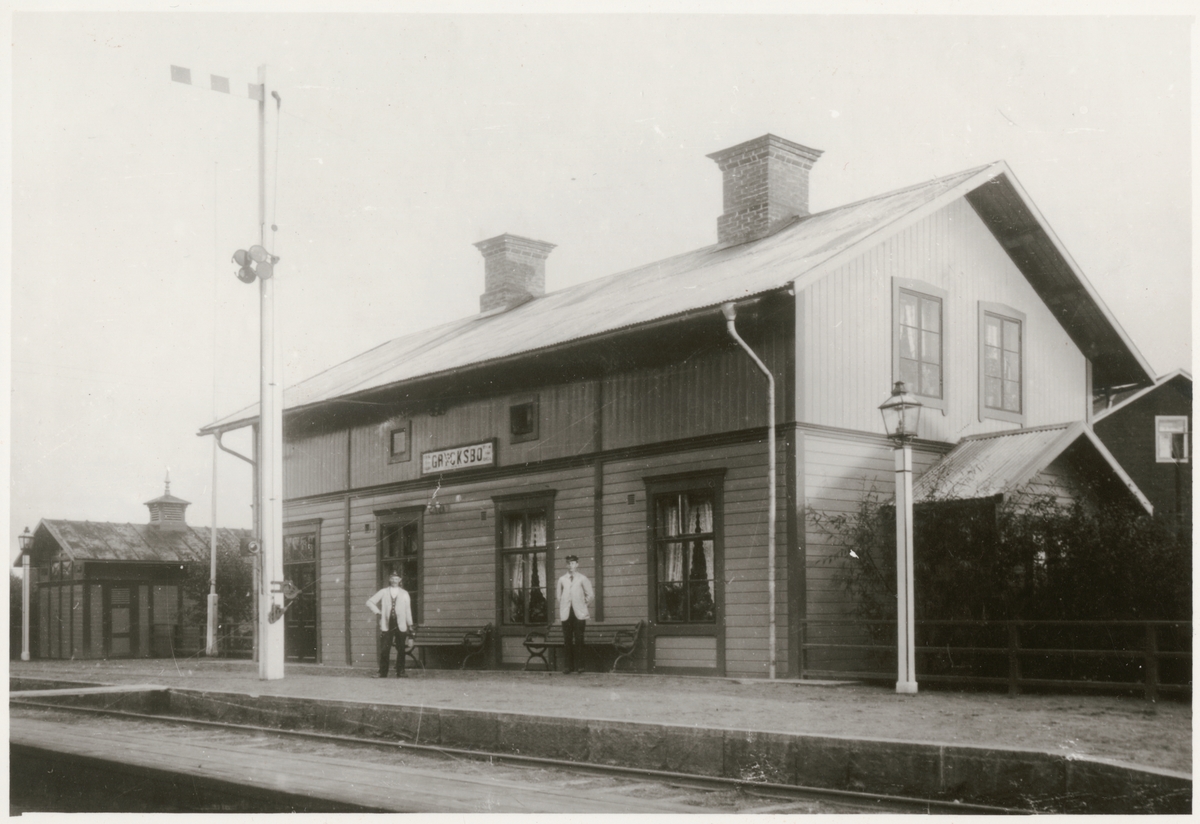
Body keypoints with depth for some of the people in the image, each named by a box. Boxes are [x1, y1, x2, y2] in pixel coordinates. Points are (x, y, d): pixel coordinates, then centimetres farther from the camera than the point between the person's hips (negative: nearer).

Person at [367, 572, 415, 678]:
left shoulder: (404, 593, 12)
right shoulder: (383, 592, 10)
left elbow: (408, 610, 12)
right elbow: (369, 602, 11)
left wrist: (410, 624, 9)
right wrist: (378, 612, 1)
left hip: (400, 626, 1)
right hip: (386, 625, 0)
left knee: (401, 650, -1)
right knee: (384, 650, -5)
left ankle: (400, 672, 6)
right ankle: (382, 673, -1)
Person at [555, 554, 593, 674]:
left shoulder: (582, 579, 5)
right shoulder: (562, 580, 10)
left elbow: (589, 595, 9)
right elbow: (559, 596, 16)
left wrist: (583, 605, 7)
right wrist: (561, 611, 10)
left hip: (579, 613, -2)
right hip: (566, 614, 2)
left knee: (579, 640, -5)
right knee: (567, 640, -1)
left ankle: (579, 666, -2)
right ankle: (569, 666, 3)